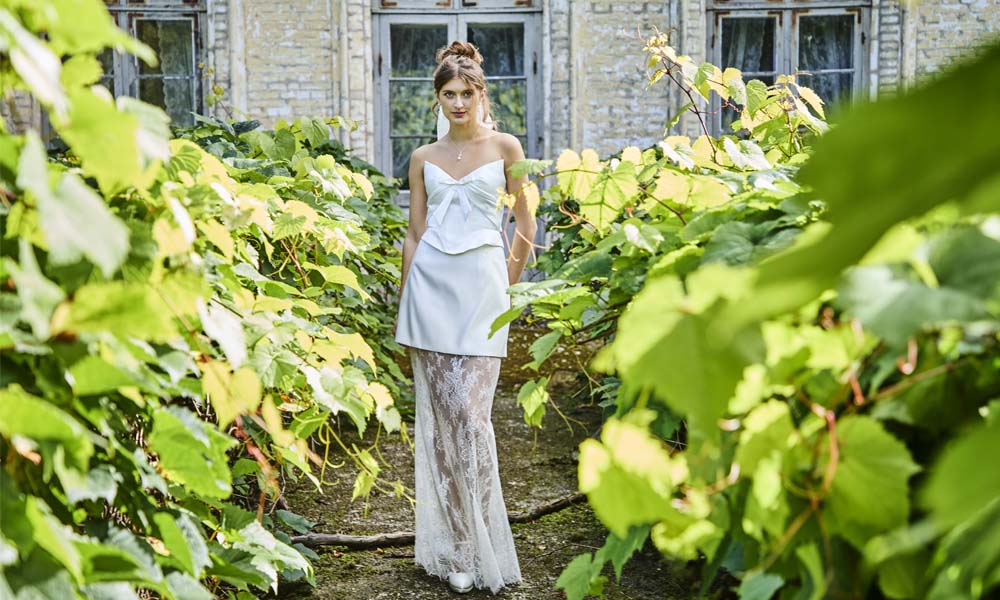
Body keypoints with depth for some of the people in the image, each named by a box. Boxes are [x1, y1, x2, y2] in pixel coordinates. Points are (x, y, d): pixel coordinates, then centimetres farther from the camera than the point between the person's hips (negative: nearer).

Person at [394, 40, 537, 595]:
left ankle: (480, 548, 2)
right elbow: (414, 233, 13)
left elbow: (525, 225, 8)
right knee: (439, 417, 2)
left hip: (482, 286, -2)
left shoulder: (505, 147, 4)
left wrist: (507, 283, 11)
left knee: (472, 417, -9)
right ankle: (452, 547, 11)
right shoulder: (423, 158, 11)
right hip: (430, 284, 3)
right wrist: (404, 305, 11)